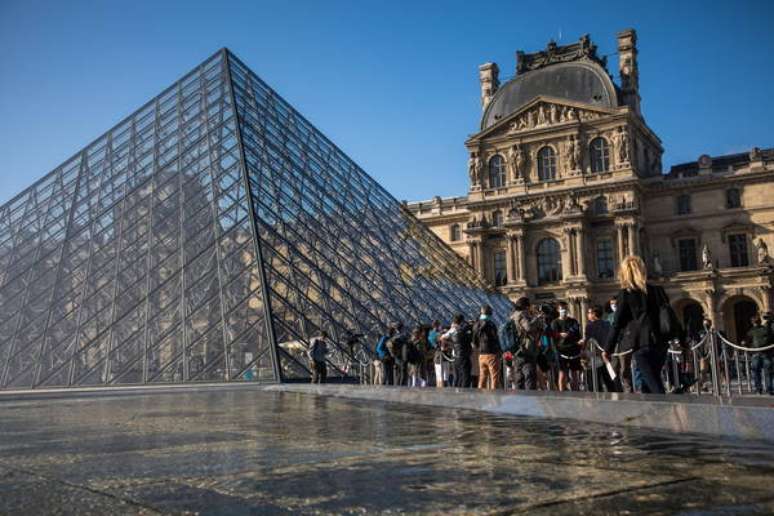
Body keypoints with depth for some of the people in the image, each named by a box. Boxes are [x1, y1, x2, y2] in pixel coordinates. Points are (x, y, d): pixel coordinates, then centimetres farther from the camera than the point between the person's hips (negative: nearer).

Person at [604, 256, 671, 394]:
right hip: (661, 345, 5)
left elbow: (617, 324, -4)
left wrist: (608, 349, 3)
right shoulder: (657, 290, 9)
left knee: (657, 389, -6)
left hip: (642, 346, -5)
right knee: (647, 387, 17)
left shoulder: (625, 294, -5)